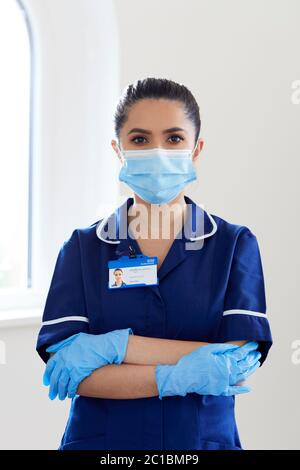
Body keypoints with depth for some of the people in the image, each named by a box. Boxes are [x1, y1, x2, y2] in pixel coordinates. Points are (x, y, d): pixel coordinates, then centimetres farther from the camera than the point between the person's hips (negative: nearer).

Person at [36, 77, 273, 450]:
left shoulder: (235, 244, -4)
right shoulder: (82, 247, -3)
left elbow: (242, 364, -15)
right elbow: (63, 369, -12)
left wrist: (116, 345, -19)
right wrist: (178, 377, -21)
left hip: (204, 438, 0)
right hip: (100, 438, 0)